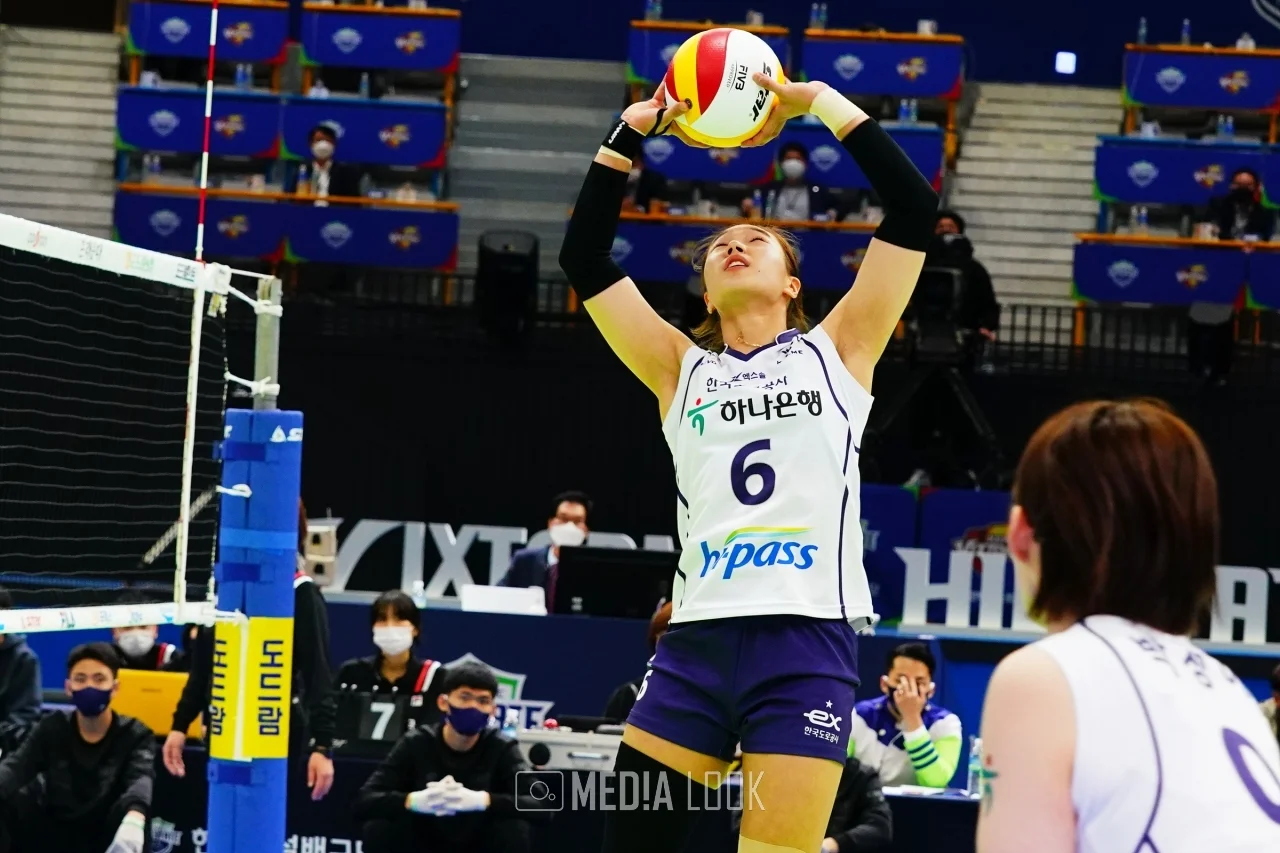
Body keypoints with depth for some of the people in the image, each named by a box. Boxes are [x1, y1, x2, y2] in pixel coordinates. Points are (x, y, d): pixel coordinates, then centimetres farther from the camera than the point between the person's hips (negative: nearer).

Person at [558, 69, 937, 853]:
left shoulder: (836, 350, 12)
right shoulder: (682, 370, 17)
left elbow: (914, 210, 6)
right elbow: (585, 260, 13)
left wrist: (817, 101, 7)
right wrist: (632, 134, 8)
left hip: (807, 640, -3)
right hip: (698, 640, 3)